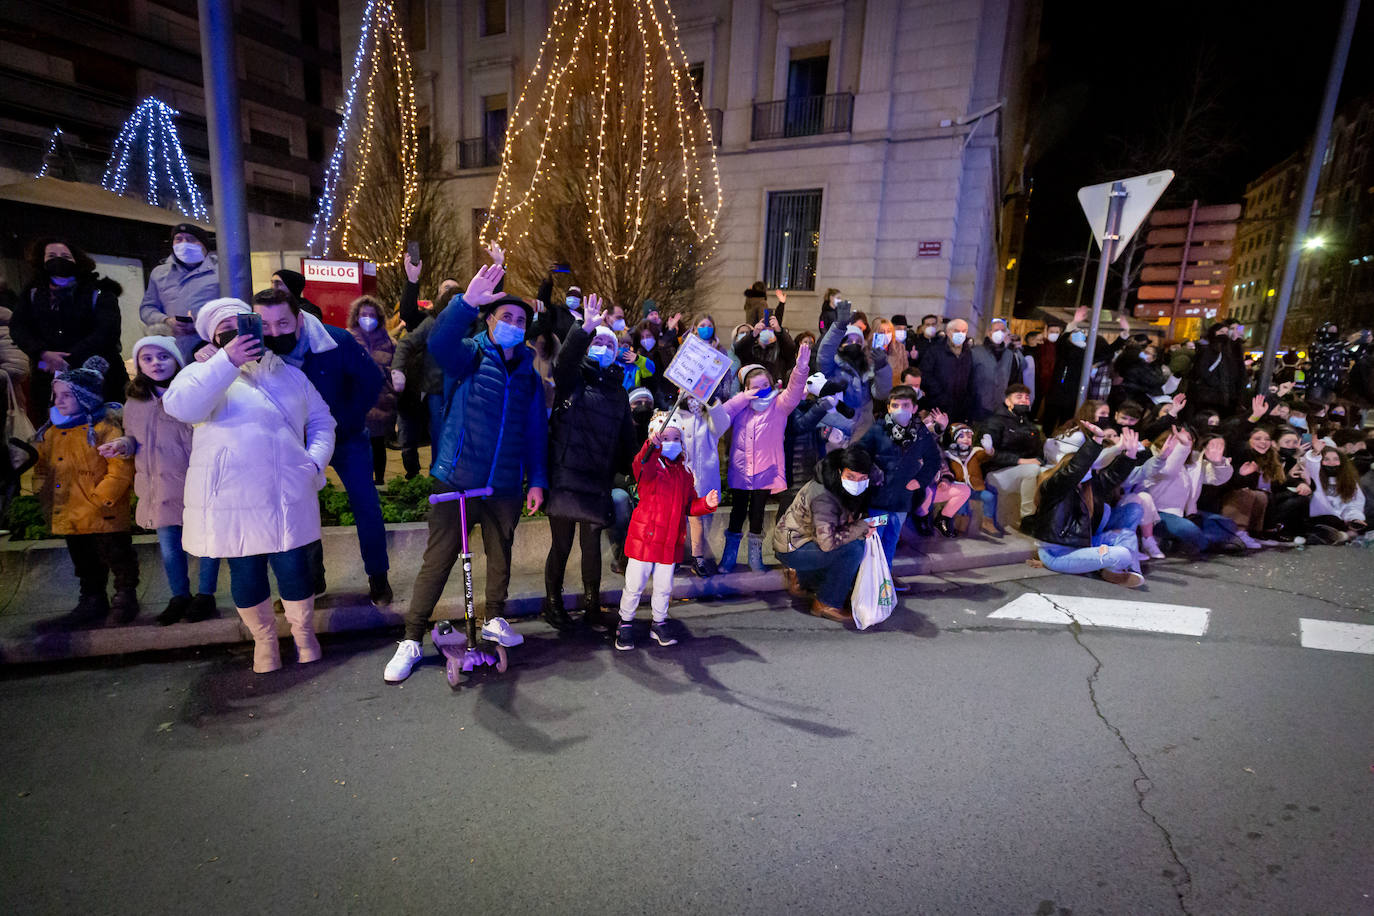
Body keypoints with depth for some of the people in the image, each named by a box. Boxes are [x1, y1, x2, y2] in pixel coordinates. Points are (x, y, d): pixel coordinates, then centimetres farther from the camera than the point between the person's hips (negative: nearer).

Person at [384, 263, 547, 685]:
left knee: (500, 559, 16)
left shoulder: (528, 374, 11)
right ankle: (411, 640, 14)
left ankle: (494, 619, 37)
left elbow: (536, 432, 12)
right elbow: (439, 342, -24)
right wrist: (468, 301, -38)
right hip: (457, 481, -3)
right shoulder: (469, 355, 0)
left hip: (505, 488, 4)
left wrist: (537, 480, 7)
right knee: (436, 561, 1)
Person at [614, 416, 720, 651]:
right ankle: (625, 624, 23)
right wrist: (652, 446, -50)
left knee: (664, 587, 13)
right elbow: (642, 468, -32)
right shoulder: (651, 463, -5)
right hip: (644, 537, -5)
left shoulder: (684, 472, 13)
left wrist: (706, 503, -3)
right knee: (634, 585, 4)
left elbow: (689, 505, 17)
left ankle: (659, 623, 33)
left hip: (671, 542, 5)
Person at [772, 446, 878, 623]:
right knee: (853, 549, -24)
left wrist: (866, 521, -6)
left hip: (809, 540, 9)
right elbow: (827, 542, -35)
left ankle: (801, 578, 18)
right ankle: (827, 604, -9)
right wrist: (862, 527, -25)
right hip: (791, 549, -9)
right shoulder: (824, 497, -30)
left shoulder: (843, 488, -2)